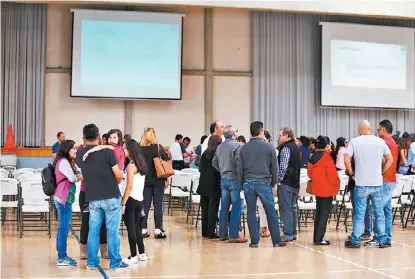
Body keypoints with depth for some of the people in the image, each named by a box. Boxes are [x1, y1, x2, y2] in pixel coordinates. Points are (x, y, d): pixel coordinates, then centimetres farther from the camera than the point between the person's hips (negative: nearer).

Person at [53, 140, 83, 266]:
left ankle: (62, 255, 18)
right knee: (64, 227, -7)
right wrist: (81, 176, 3)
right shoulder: (63, 162, -14)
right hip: (64, 199, -10)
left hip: (65, 198, 10)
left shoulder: (69, 162, 18)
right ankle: (62, 258, -4)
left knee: (63, 227, 12)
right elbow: (73, 178, -15)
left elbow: (79, 171, 12)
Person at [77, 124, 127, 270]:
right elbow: (119, 176, -11)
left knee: (93, 230, 11)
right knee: (112, 231, 3)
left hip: (93, 198, 4)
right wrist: (117, 182, 10)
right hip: (111, 197, -4)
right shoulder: (107, 152, -12)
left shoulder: (80, 153, 1)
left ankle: (91, 262, 16)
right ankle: (115, 262, 9)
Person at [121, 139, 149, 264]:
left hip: (131, 200, -8)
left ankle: (133, 256, 4)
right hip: (139, 199, 8)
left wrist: (123, 203, -15)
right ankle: (142, 254, 20)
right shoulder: (141, 163, 10)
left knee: (131, 228, -1)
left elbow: (129, 186, -18)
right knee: (137, 227, 16)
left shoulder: (131, 166, -14)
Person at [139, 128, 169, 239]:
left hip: (144, 180, 2)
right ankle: (158, 230, 1)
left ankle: (143, 229, 7)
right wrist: (166, 179, 5)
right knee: (158, 204, 3)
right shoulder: (158, 147, -5)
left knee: (145, 204, 7)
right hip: (158, 179, -2)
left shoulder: (139, 149, -2)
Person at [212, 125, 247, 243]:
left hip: (223, 179, 7)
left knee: (224, 207, 12)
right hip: (234, 178, -7)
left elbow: (214, 163, 12)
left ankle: (222, 234, 16)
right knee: (236, 207, -3)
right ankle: (233, 235, -5)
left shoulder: (219, 147, 10)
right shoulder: (236, 145, -12)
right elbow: (239, 163, -19)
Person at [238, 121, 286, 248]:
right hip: (264, 183, -2)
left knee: (251, 213, 7)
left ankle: (254, 241, 8)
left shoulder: (244, 148, 2)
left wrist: (242, 183, 15)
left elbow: (240, 168, 4)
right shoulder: (269, 147, -4)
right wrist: (273, 182, 12)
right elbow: (274, 167, 0)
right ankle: (276, 241, 8)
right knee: (271, 212, 4)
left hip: (248, 183, 2)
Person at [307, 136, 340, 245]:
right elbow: (332, 175, -18)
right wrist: (337, 182, 0)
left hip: (317, 189, 7)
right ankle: (319, 238, -3)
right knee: (324, 214, -2)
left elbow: (309, 173, 13)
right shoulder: (326, 157, -17)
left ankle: (316, 237, 21)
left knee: (318, 213, 16)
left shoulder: (313, 158, 5)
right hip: (327, 189, -7)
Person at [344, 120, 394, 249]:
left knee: (359, 213, 4)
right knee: (379, 213, 9)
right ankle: (381, 240, 14)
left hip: (361, 184, -1)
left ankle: (355, 240, 8)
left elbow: (346, 159, -10)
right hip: (377, 183, 1)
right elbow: (390, 160, 3)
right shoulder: (380, 141, 1)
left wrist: (351, 173, 3)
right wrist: (381, 172, 11)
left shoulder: (354, 141, -4)